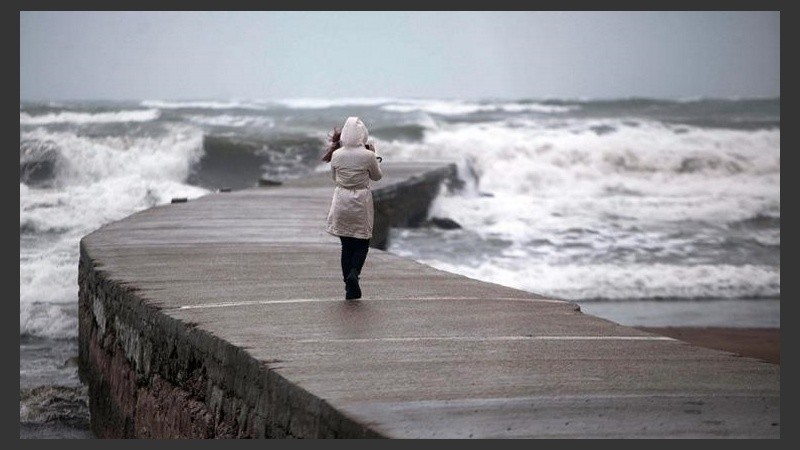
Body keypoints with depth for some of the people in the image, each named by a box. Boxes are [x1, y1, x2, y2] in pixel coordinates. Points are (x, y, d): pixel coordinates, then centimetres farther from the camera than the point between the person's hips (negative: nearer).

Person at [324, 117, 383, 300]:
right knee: (362, 243, 11)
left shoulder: (336, 155, -5)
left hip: (341, 201, 2)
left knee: (346, 245, 11)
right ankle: (354, 272, -17)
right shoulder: (368, 156, -12)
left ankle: (350, 289, 8)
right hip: (361, 201, -2)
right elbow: (377, 176, 4)